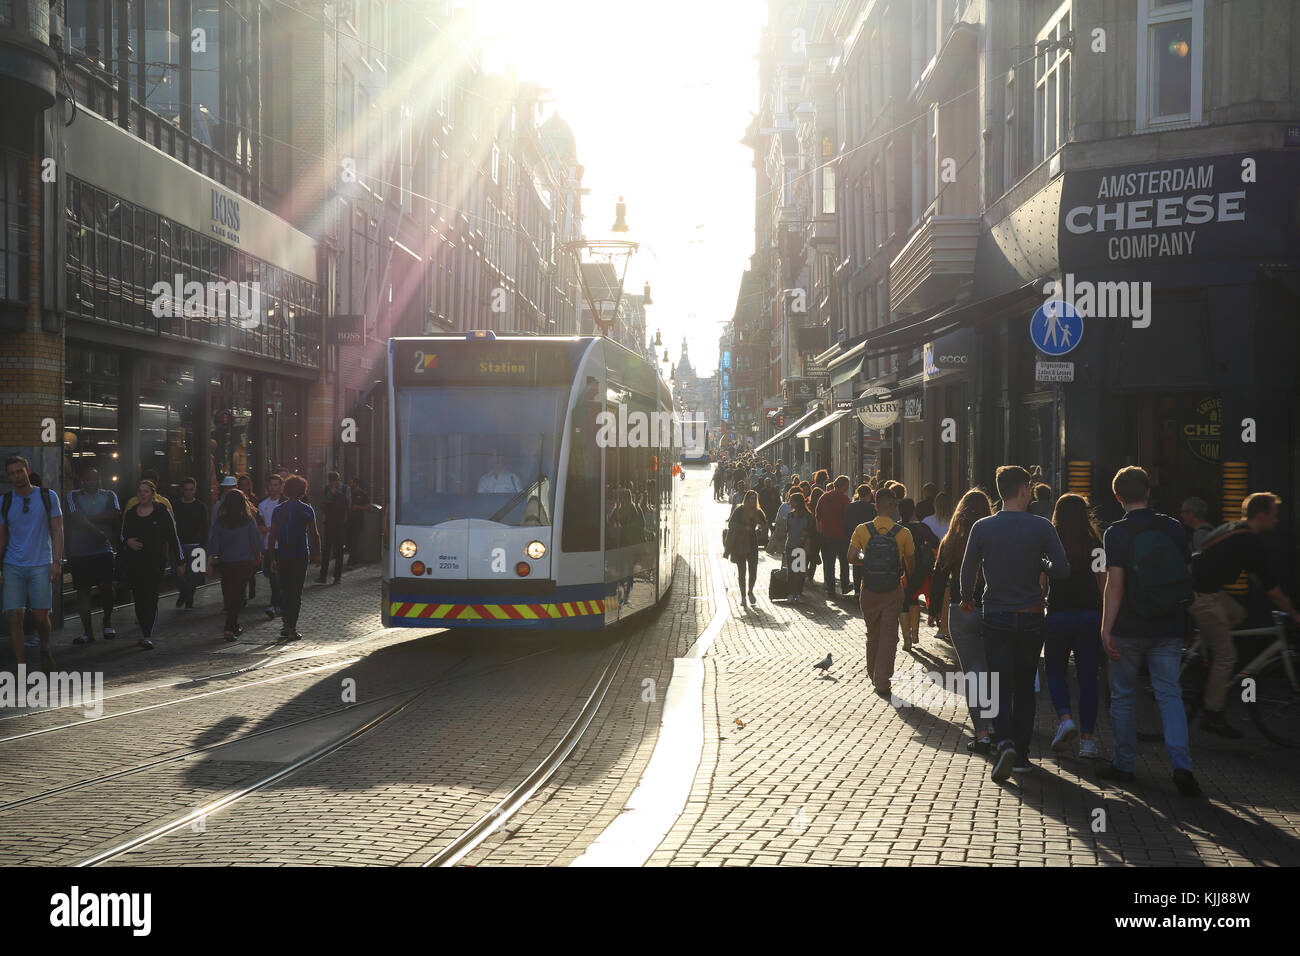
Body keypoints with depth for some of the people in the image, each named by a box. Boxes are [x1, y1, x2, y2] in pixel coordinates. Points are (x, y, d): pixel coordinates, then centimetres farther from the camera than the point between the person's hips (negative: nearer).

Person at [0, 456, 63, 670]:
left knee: (40, 615, -5)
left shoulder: (48, 496, 4)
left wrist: (57, 562, -6)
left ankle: (45, 648, 24)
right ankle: (20, 666, 0)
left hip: (41, 565, -1)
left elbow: (57, 532, 3)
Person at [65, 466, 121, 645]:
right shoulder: (73, 496, 7)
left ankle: (107, 621, 16)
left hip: (103, 550, 0)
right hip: (79, 552, 0)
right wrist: (96, 531, -17)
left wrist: (89, 518, -8)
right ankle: (87, 632, 7)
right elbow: (77, 517, -8)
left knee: (106, 586, -9)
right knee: (83, 590, 1)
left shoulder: (108, 495, 12)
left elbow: (116, 514, -6)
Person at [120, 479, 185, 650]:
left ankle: (148, 636, -13)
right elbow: (123, 535, 21)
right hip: (134, 560, 4)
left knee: (150, 597, -12)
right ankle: (145, 631, 20)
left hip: (155, 560, -4)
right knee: (138, 597, 4)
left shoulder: (163, 513, 0)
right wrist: (128, 542, -4)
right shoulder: (129, 513, 10)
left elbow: (173, 538, 3)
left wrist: (180, 561, 3)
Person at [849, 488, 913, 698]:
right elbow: (910, 562, 1)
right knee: (889, 636, 3)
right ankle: (882, 681, -3)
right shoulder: (903, 533, -9)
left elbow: (851, 557, -11)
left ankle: (873, 675, 33)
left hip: (869, 591, 2)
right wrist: (906, 576, 21)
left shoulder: (862, 530, -8)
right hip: (892, 592, -2)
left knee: (872, 634, 18)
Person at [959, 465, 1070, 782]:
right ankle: (1021, 756, 16)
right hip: (1031, 618, 0)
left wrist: (967, 600, 19)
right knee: (1025, 688, 13)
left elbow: (967, 573, 0)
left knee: (1001, 687, 4)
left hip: (996, 617, 0)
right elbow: (1063, 570, -10)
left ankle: (1005, 742, -19)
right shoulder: (1041, 526, -8)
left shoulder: (982, 528, -6)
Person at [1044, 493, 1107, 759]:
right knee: (1087, 677, 7)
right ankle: (1087, 739, 6)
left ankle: (1065, 718, -10)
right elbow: (1104, 585, 4)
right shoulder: (1095, 545, 2)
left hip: (1058, 615, -1)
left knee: (1055, 671, 13)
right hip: (1090, 615, 2)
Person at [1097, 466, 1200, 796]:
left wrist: (1106, 628, -14)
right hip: (1169, 628, 3)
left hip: (1129, 629, -3)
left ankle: (1123, 765, 19)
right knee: (1170, 695, 5)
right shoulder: (1172, 527, 3)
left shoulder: (1116, 533, -9)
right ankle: (1181, 766, -10)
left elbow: (1114, 585, -16)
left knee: (1123, 697, 11)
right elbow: (1188, 576, 7)